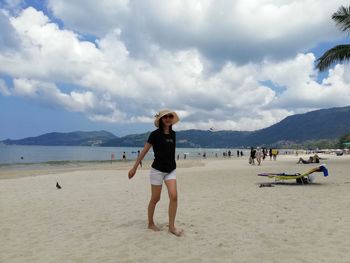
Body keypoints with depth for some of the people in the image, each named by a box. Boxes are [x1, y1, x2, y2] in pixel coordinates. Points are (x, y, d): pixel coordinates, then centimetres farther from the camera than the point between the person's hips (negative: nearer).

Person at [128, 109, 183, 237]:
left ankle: (171, 226, 1)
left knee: (174, 196, -10)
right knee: (155, 199, 5)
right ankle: (150, 223, 26)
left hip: (171, 170, 4)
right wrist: (134, 167, -7)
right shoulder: (155, 134, -9)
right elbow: (144, 151, -7)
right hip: (157, 170, -4)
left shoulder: (173, 134, 6)